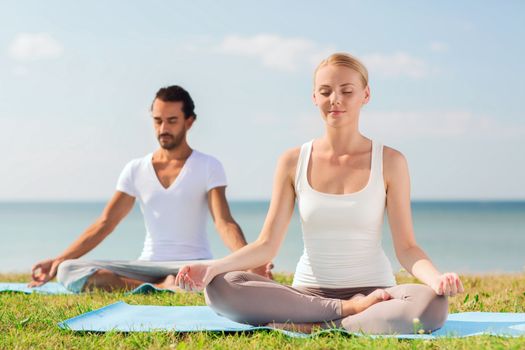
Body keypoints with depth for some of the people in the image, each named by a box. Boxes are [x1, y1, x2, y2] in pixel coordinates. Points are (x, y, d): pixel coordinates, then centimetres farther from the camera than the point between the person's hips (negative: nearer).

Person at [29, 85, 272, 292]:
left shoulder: (208, 167, 0)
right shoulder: (136, 170, 10)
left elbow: (224, 223, -12)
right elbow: (104, 224, 8)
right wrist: (58, 260, -3)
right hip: (148, 265, 4)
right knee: (69, 271, -21)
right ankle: (161, 289, -23)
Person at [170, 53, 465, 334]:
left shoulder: (389, 162, 0)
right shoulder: (294, 162, 4)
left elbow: (406, 247, -4)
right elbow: (267, 244, 1)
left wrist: (435, 277, -26)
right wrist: (214, 267, -17)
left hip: (372, 291, -1)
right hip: (308, 292, 2)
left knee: (432, 305, -35)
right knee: (220, 288, -25)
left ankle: (309, 327, -24)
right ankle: (349, 311, -19)